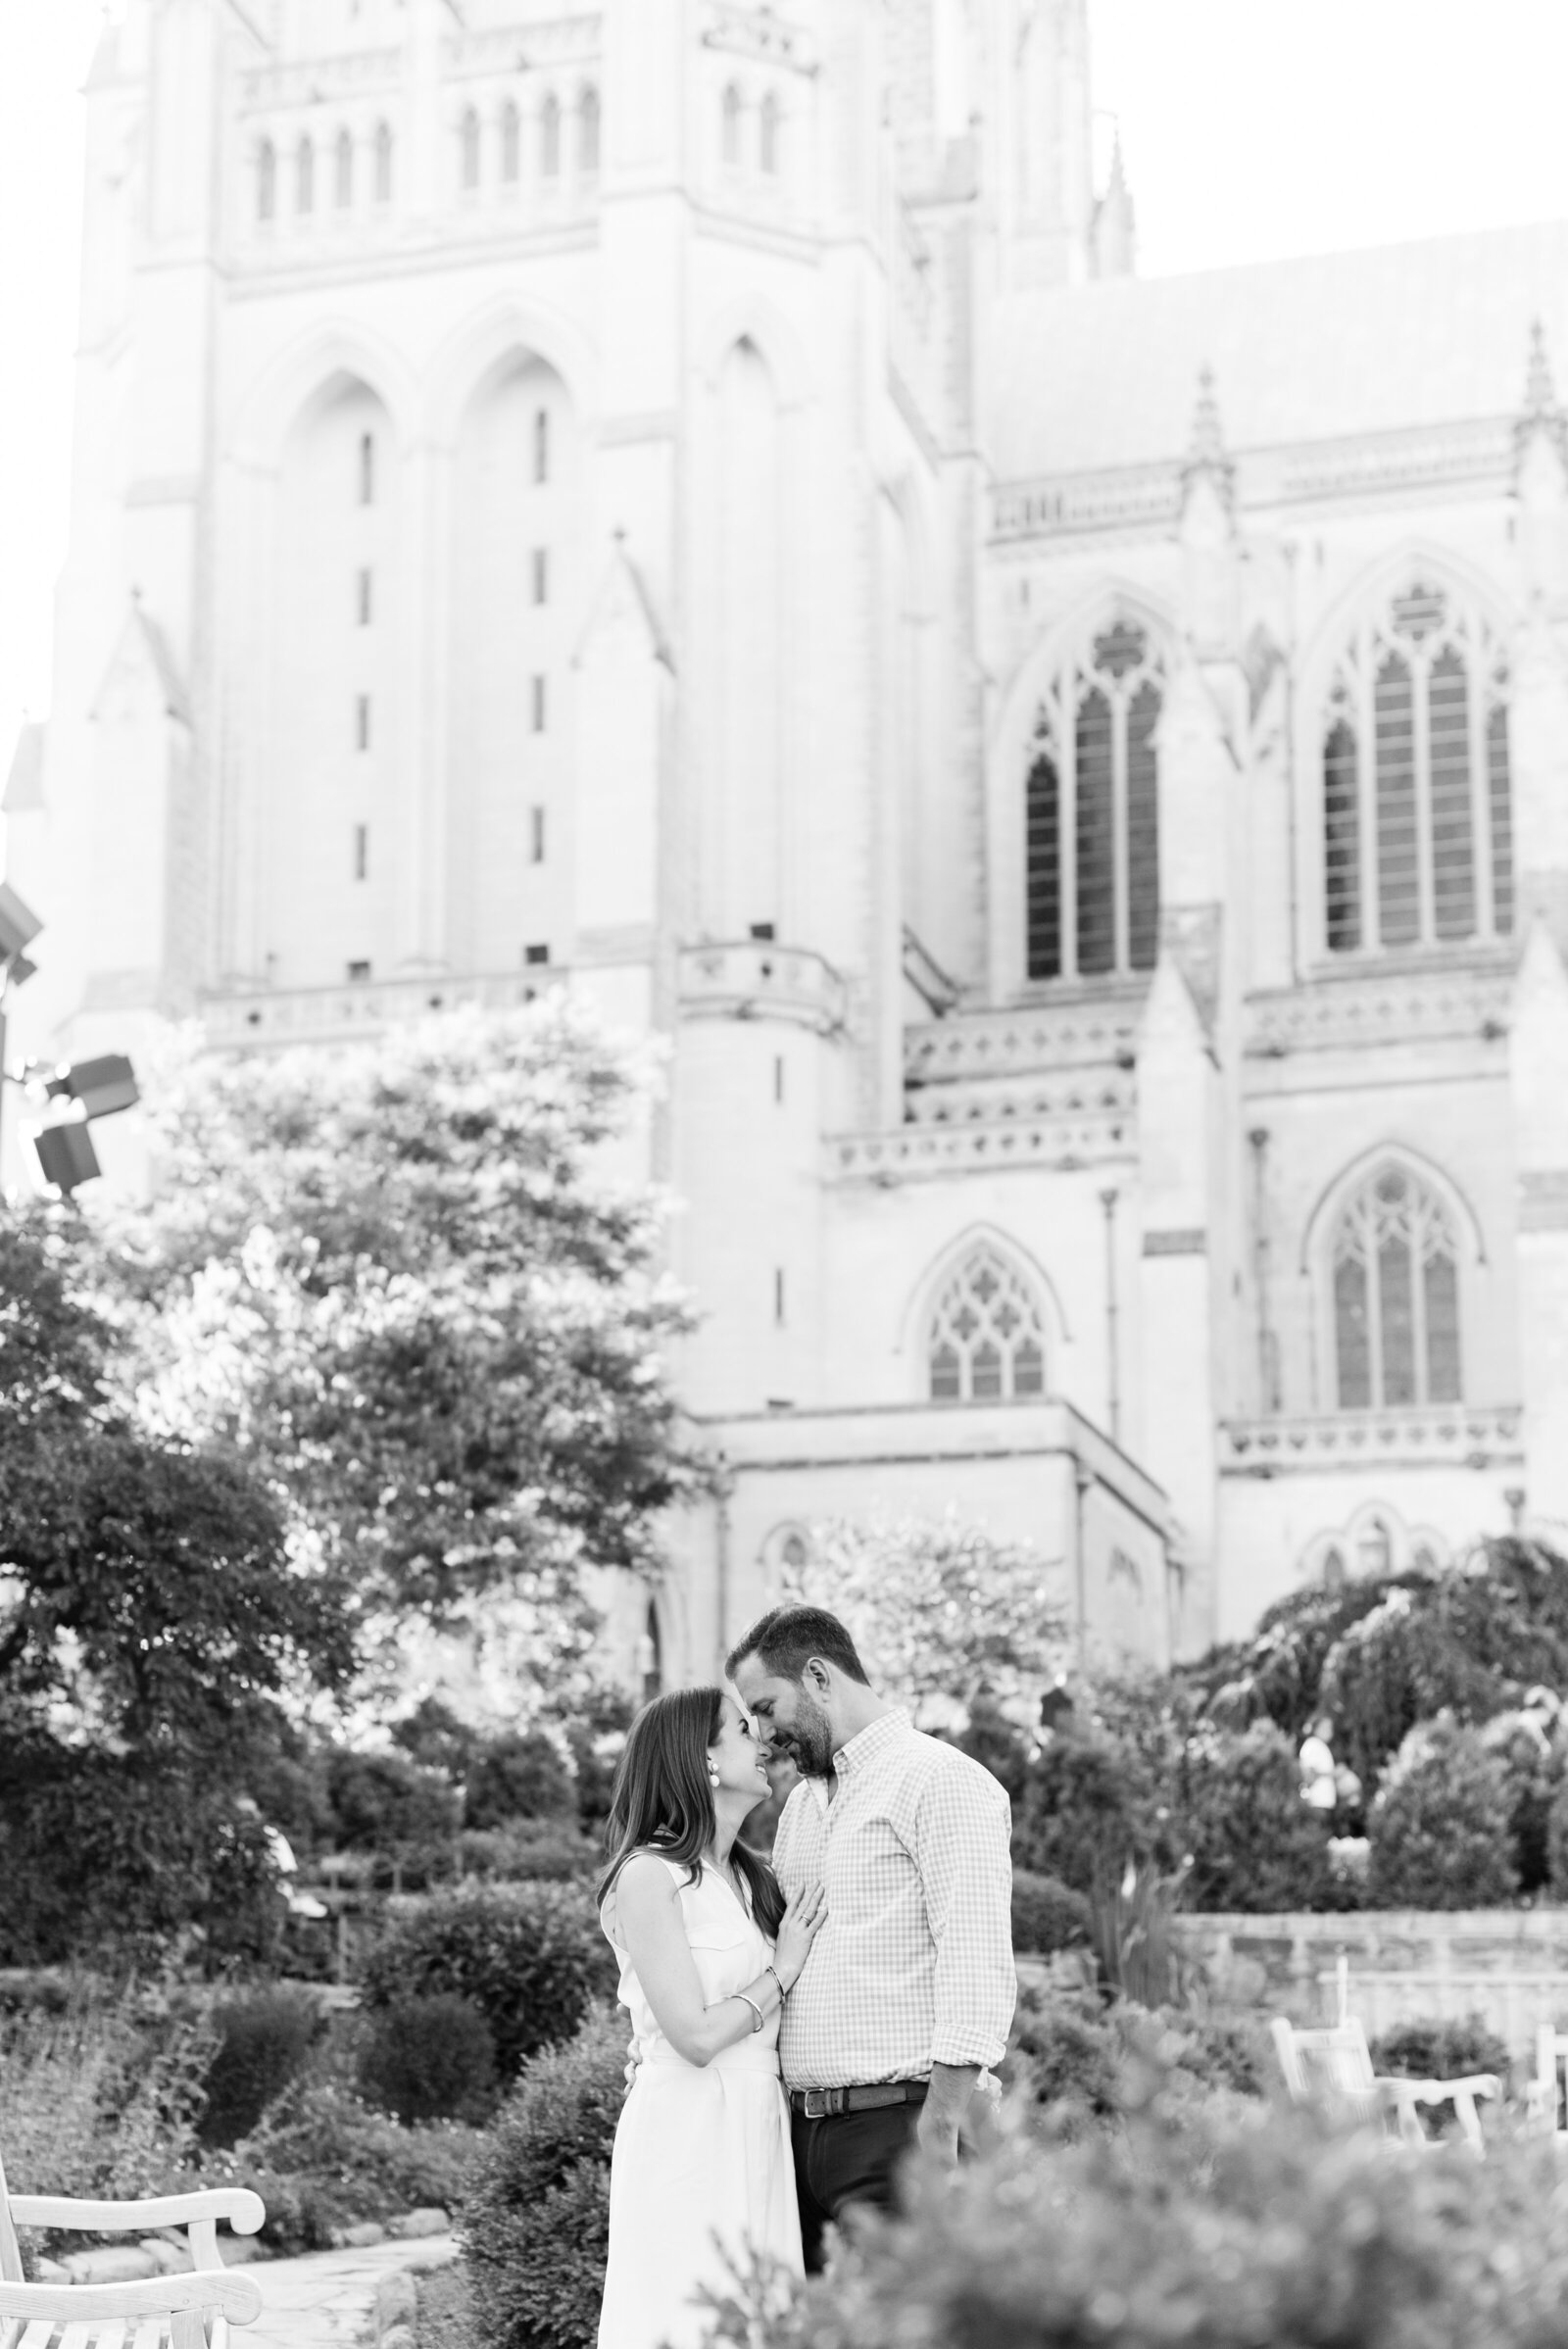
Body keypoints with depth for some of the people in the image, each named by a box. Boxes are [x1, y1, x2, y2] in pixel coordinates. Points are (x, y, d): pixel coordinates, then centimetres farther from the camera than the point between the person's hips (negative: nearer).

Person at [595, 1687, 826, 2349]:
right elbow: (695, 2035, -16)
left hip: (760, 2132, 7)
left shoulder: (749, 1878, 15)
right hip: (689, 2135, -7)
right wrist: (783, 1969, -5)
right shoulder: (648, 1876, -11)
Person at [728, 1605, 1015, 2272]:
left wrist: (938, 2131, -18)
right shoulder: (801, 1803, 22)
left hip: (892, 2127, -8)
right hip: (802, 2130, 8)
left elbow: (977, 1971, -13)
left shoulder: (940, 1780, -5)